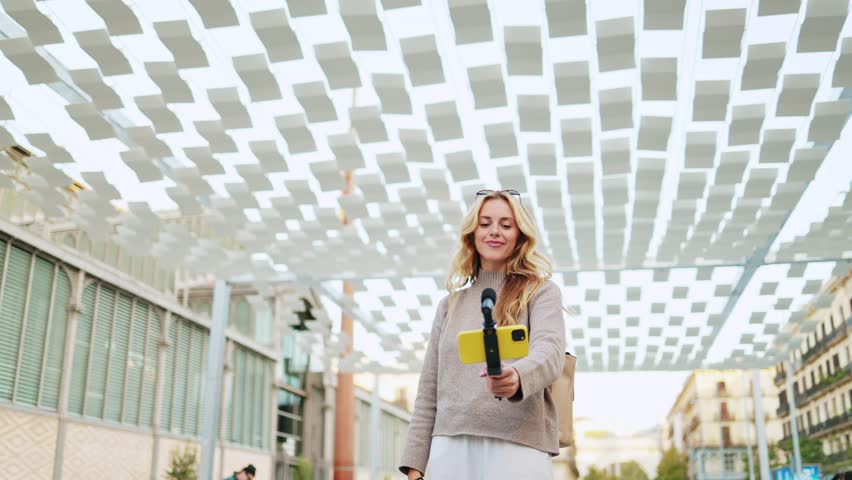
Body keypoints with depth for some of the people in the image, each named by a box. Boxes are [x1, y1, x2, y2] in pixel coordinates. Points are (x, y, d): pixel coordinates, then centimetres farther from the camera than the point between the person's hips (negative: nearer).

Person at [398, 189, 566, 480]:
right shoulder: (450, 304, 16)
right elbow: (430, 388, 15)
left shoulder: (540, 292, 5)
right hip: (450, 447, 3)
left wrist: (518, 377, -37)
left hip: (518, 447, -3)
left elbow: (549, 351, -15)